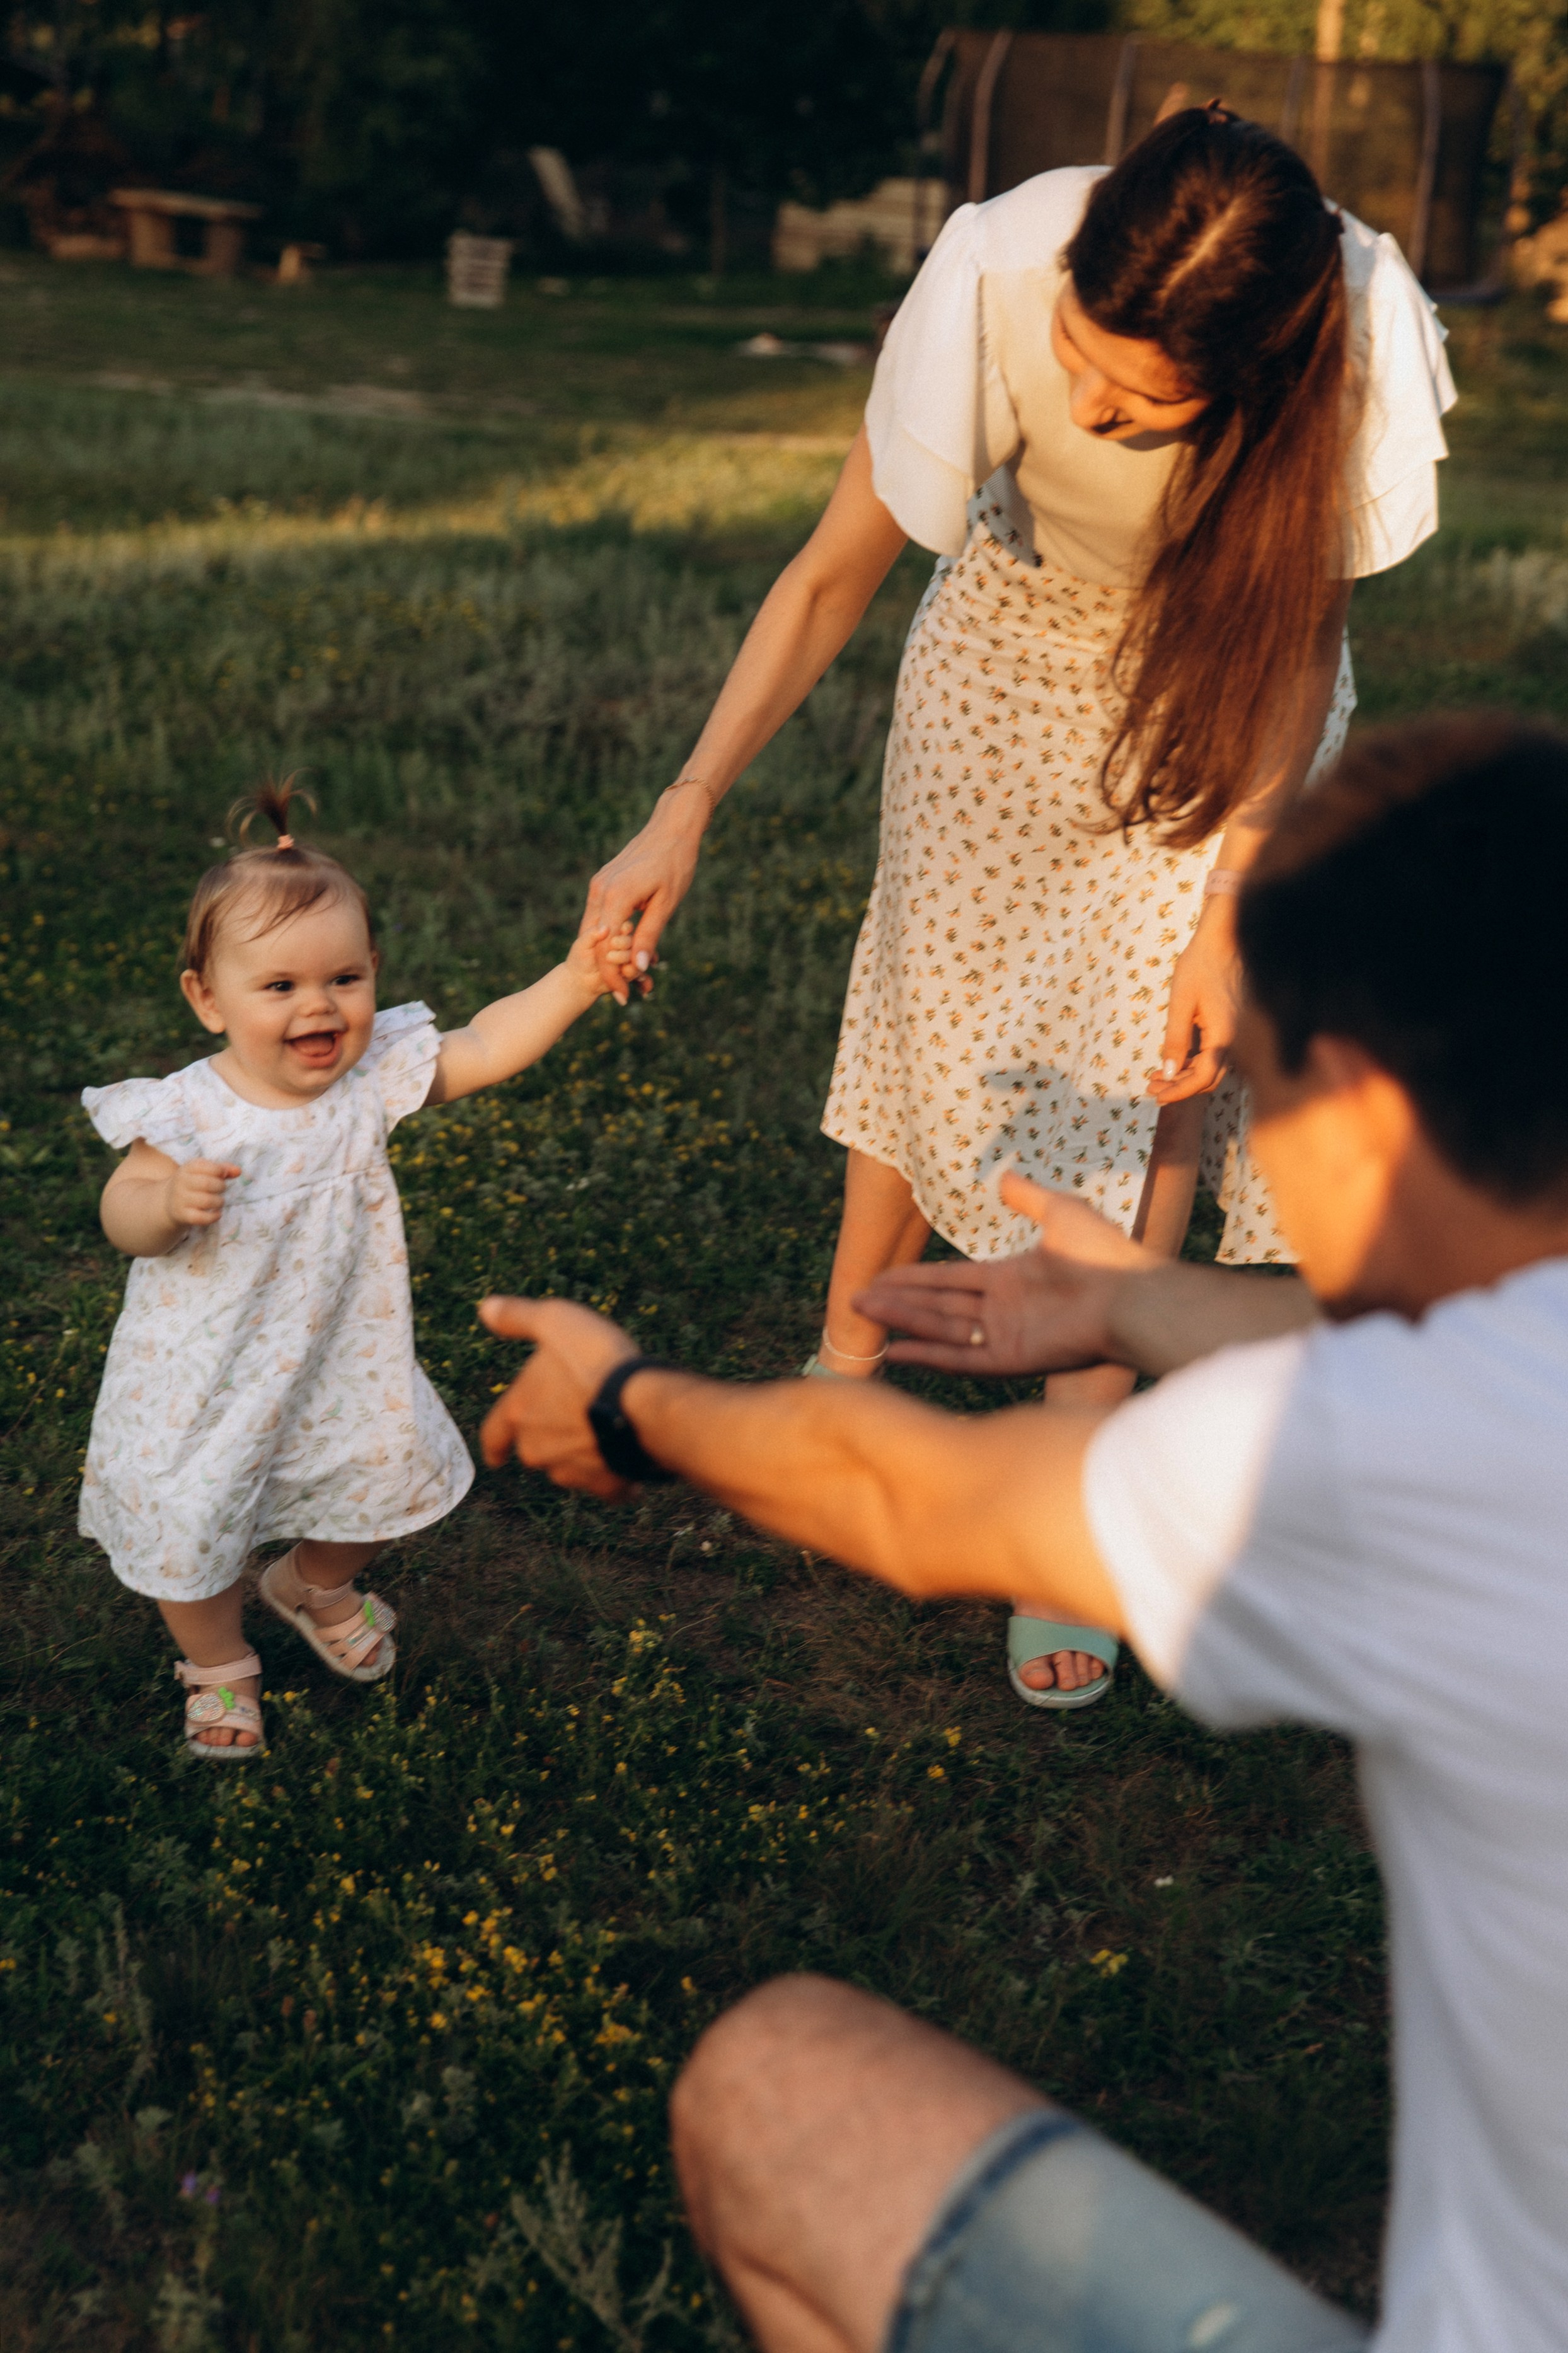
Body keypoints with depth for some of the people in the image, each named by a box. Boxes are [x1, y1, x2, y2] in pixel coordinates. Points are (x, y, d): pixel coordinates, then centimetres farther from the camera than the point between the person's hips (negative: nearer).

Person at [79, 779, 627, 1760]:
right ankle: (219, 1664, 41)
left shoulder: (374, 1074, -14)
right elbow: (125, 1215, -17)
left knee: (381, 1478, 19)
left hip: (340, 1357, 4)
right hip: (209, 1375, -3)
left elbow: (485, 1048, -15)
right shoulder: (189, 1115, -23)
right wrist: (173, 1203, -39)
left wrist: (574, 981, -26)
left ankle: (315, 1588, 53)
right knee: (190, 1524, 9)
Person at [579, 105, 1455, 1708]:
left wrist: (1232, 913, -19)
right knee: (936, 1003, 9)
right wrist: (683, 817, -21)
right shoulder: (997, 277, -33)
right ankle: (845, 1369, 32)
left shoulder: (1358, 346, -34)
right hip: (1018, 635, 1)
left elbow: (1303, 635, -16)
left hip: (1224, 689, -1)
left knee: (1144, 1073, -4)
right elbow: (833, 577, -19)